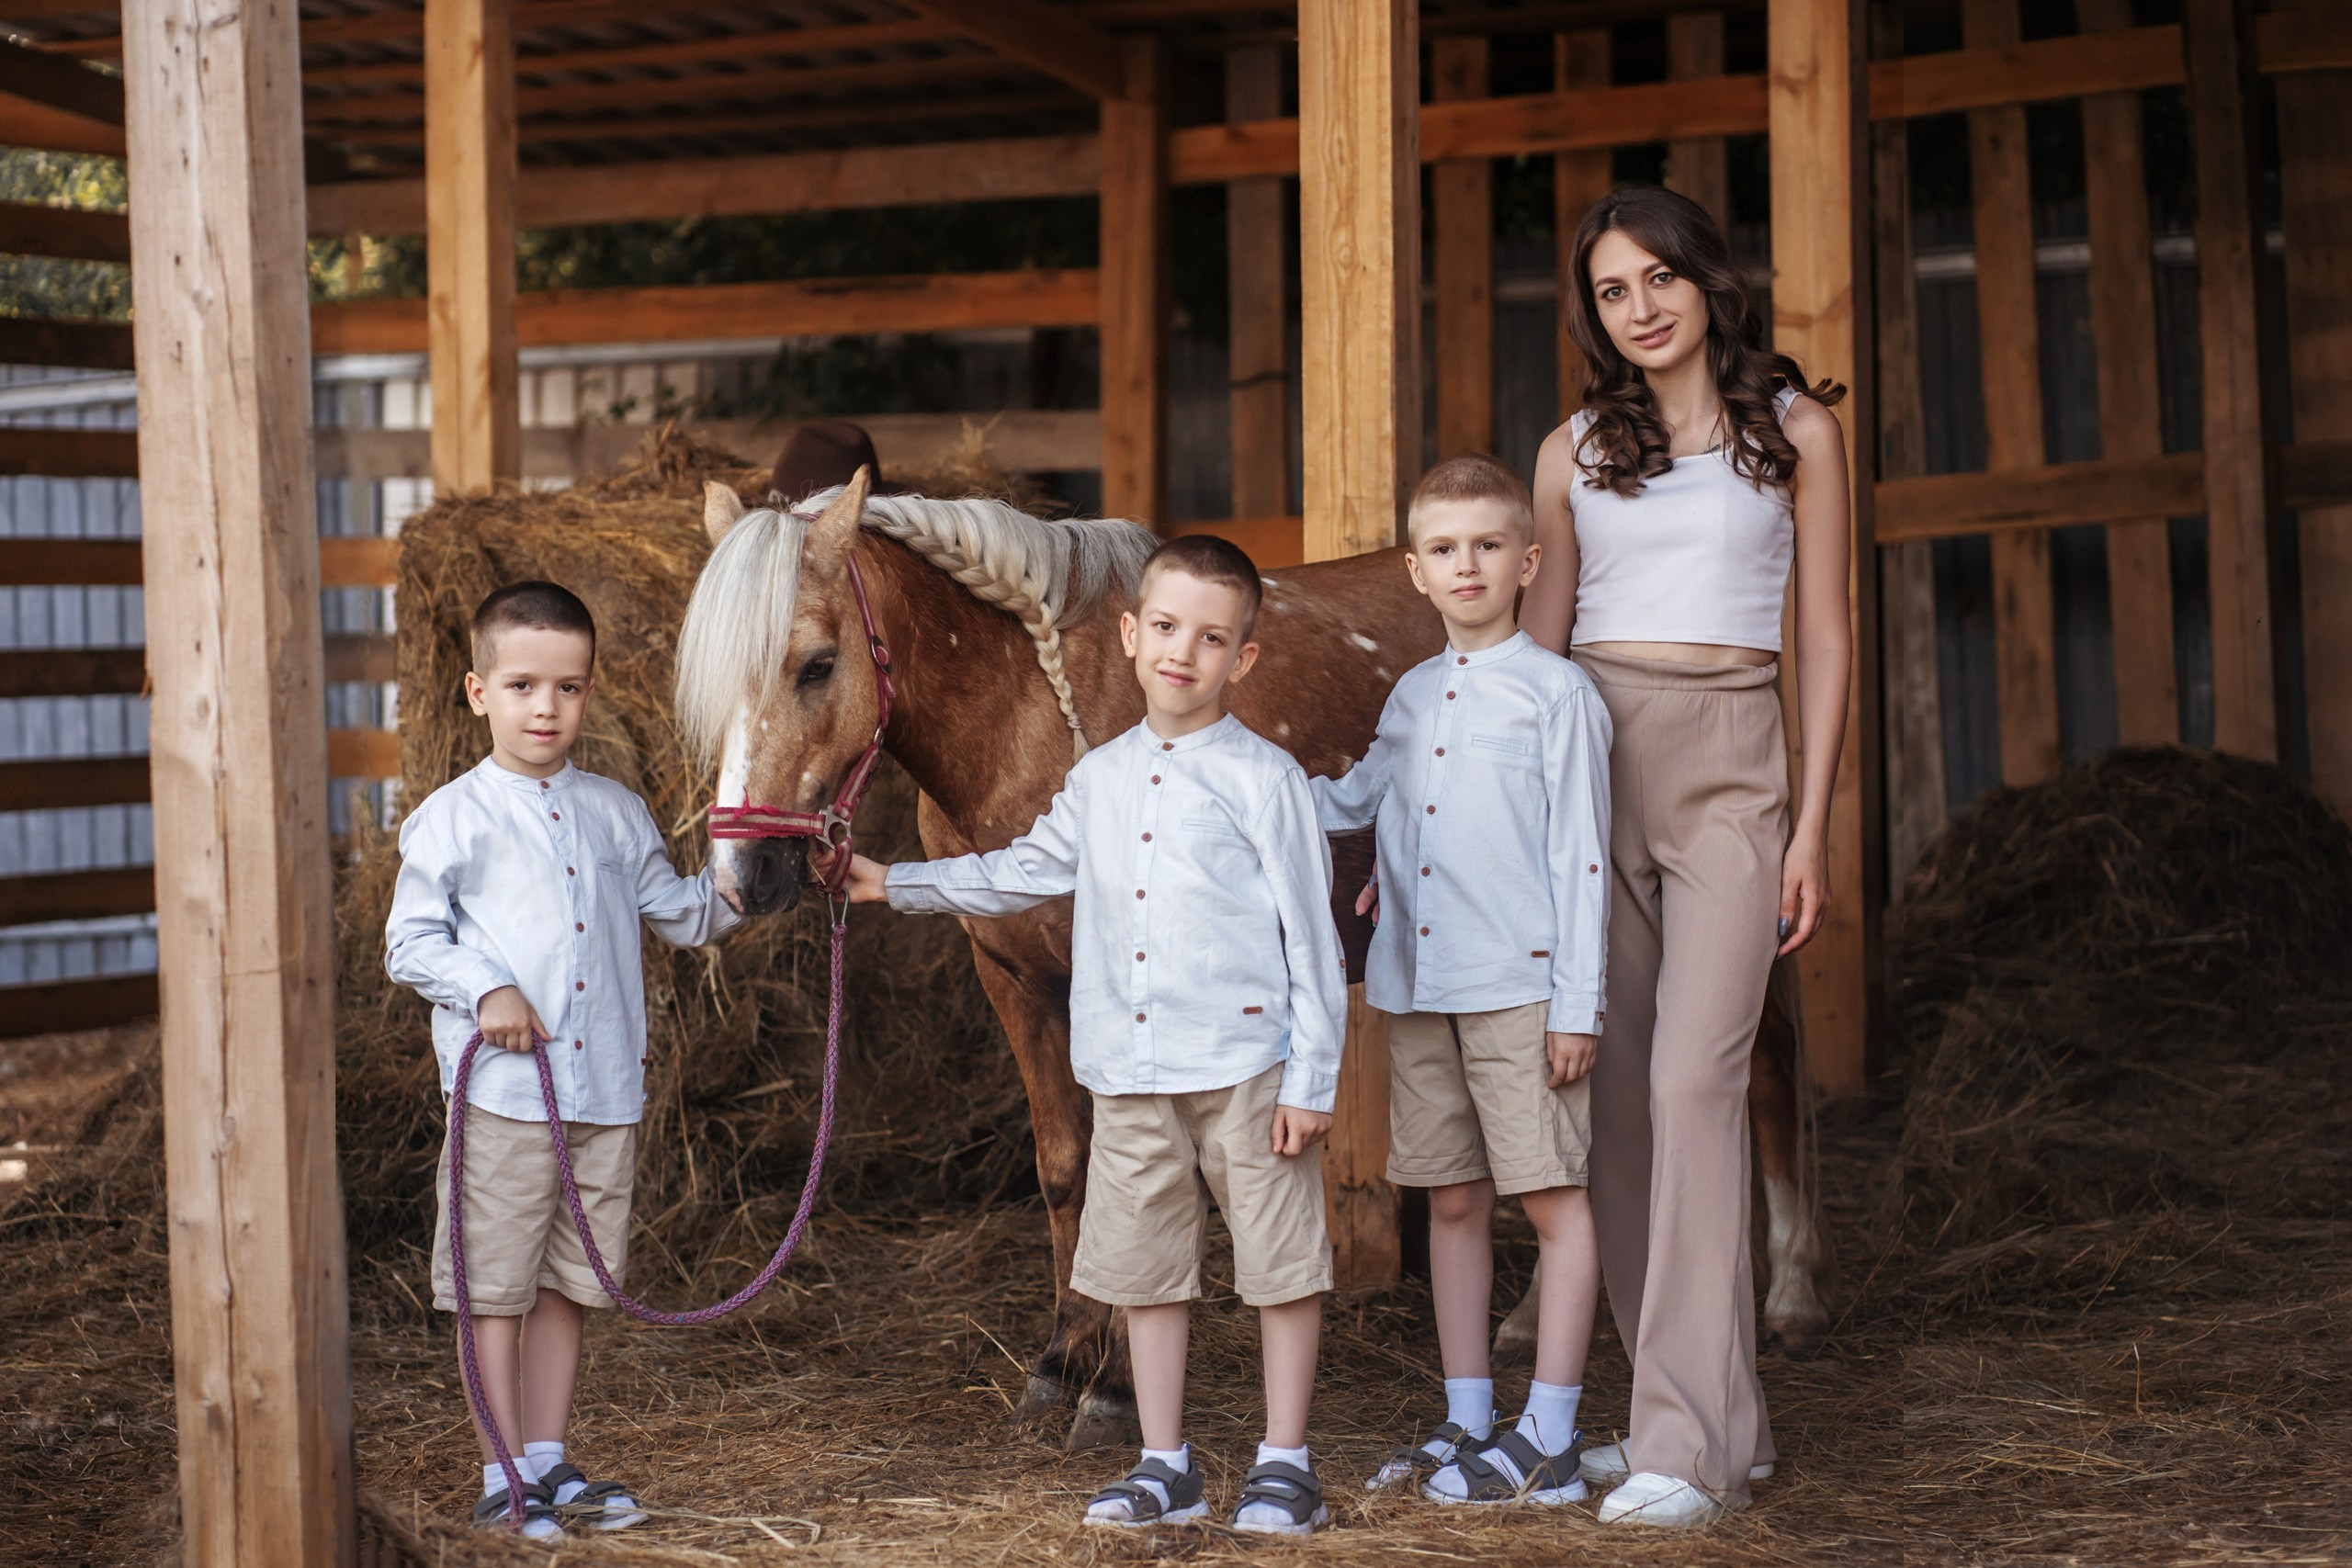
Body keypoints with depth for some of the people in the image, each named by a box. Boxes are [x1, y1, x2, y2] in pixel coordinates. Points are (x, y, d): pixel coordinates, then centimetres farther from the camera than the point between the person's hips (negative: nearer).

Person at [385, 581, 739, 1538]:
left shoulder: (615, 813, 12)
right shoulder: (451, 819, -1)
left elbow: (680, 914, 21)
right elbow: (409, 943, -2)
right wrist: (485, 990, -17)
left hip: (607, 1091, 4)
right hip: (503, 1090, -4)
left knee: (565, 1284, 12)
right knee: (497, 1286, 0)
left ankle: (549, 1462, 21)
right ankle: (503, 1476, 8)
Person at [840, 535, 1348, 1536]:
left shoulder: (1263, 779, -6)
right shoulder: (1098, 780, 10)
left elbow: (1311, 937, -7)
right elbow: (1025, 874, 24)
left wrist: (1312, 1079, -10)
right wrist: (895, 884, 19)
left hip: (1245, 1066, -5)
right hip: (1129, 1073, 5)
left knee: (1280, 1264, 3)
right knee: (1142, 1266, 11)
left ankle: (1285, 1465, 15)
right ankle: (1165, 1467, 22)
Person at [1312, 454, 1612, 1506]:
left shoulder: (1557, 692, -4)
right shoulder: (1410, 697, 14)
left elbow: (1579, 857, -7)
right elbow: (1351, 801, 30)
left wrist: (1577, 1003, -11)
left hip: (1519, 984, -6)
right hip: (1418, 985, 6)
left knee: (1553, 1197, -2)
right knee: (1453, 1201, 11)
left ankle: (1548, 1441, 2)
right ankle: (1467, 1423, 20)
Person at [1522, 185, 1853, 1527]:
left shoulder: (1797, 431, 5)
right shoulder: (1576, 452, 12)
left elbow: (1826, 636, 4)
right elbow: (1536, 643, 12)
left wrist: (1814, 827, -4)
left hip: (1729, 771, -3)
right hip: (1586, 768, 4)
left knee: (1694, 1076, -15)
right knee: (1617, 1095, 2)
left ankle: (1686, 1443, -15)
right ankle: (1726, 1418, 14)